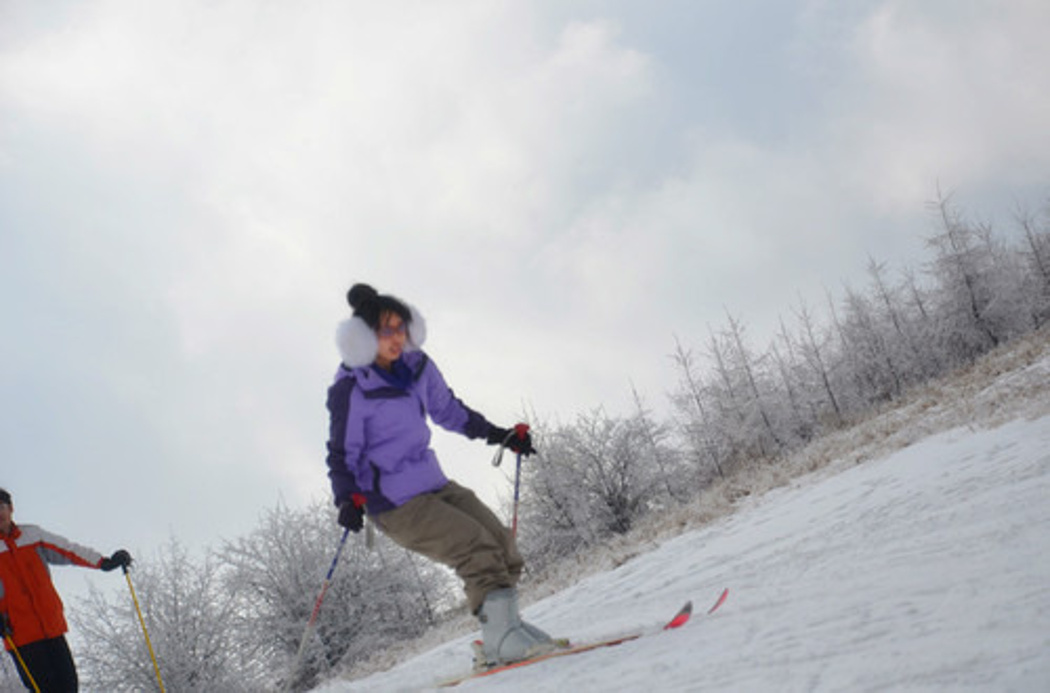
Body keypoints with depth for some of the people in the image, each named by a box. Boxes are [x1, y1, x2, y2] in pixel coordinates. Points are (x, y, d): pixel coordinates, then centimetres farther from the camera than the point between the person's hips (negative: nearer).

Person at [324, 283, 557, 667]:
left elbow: (449, 411, 18)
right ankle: (500, 639, -15)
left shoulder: (418, 366, 2)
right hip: (396, 505, -7)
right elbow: (341, 453, -10)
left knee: (501, 540, 0)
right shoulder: (351, 391, -17)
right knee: (477, 547, -19)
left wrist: (499, 435, 18)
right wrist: (348, 499, -26)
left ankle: (506, 624, 10)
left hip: (435, 483, 7)